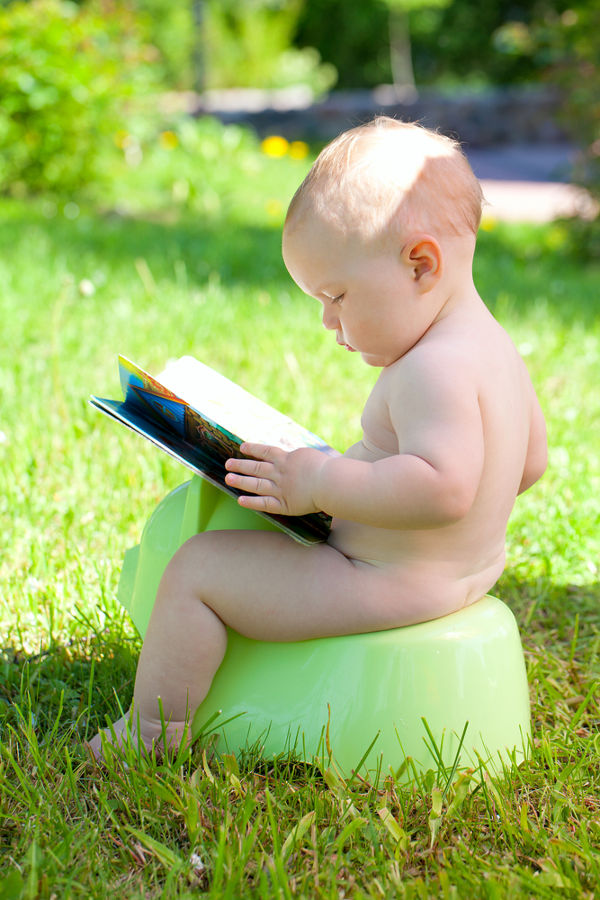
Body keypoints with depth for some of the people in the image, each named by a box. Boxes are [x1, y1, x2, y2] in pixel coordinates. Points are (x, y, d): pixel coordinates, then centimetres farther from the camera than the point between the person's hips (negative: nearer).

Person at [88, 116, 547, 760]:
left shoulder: (434, 368, -28)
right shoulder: (497, 346, 5)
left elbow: (443, 491, -39)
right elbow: (531, 463, 16)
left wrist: (325, 484, -31)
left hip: (391, 586, -11)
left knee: (196, 567, -5)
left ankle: (149, 736, 7)